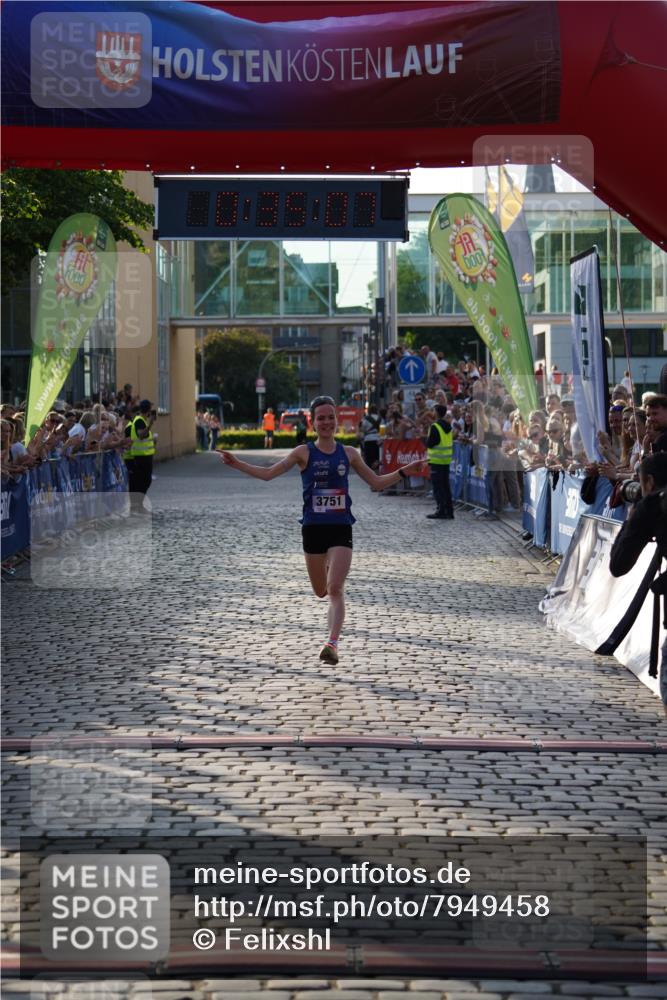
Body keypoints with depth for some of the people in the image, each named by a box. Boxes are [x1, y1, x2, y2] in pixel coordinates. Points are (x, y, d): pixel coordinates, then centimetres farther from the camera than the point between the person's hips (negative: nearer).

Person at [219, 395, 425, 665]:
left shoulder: (348, 454, 5)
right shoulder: (304, 453, -1)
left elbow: (377, 482, 13)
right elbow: (268, 474, -5)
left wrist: (404, 472, 1)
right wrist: (236, 463, -15)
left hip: (341, 529, 0)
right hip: (313, 528, 0)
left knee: (335, 589, -14)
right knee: (321, 591, 14)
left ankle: (332, 643, -16)